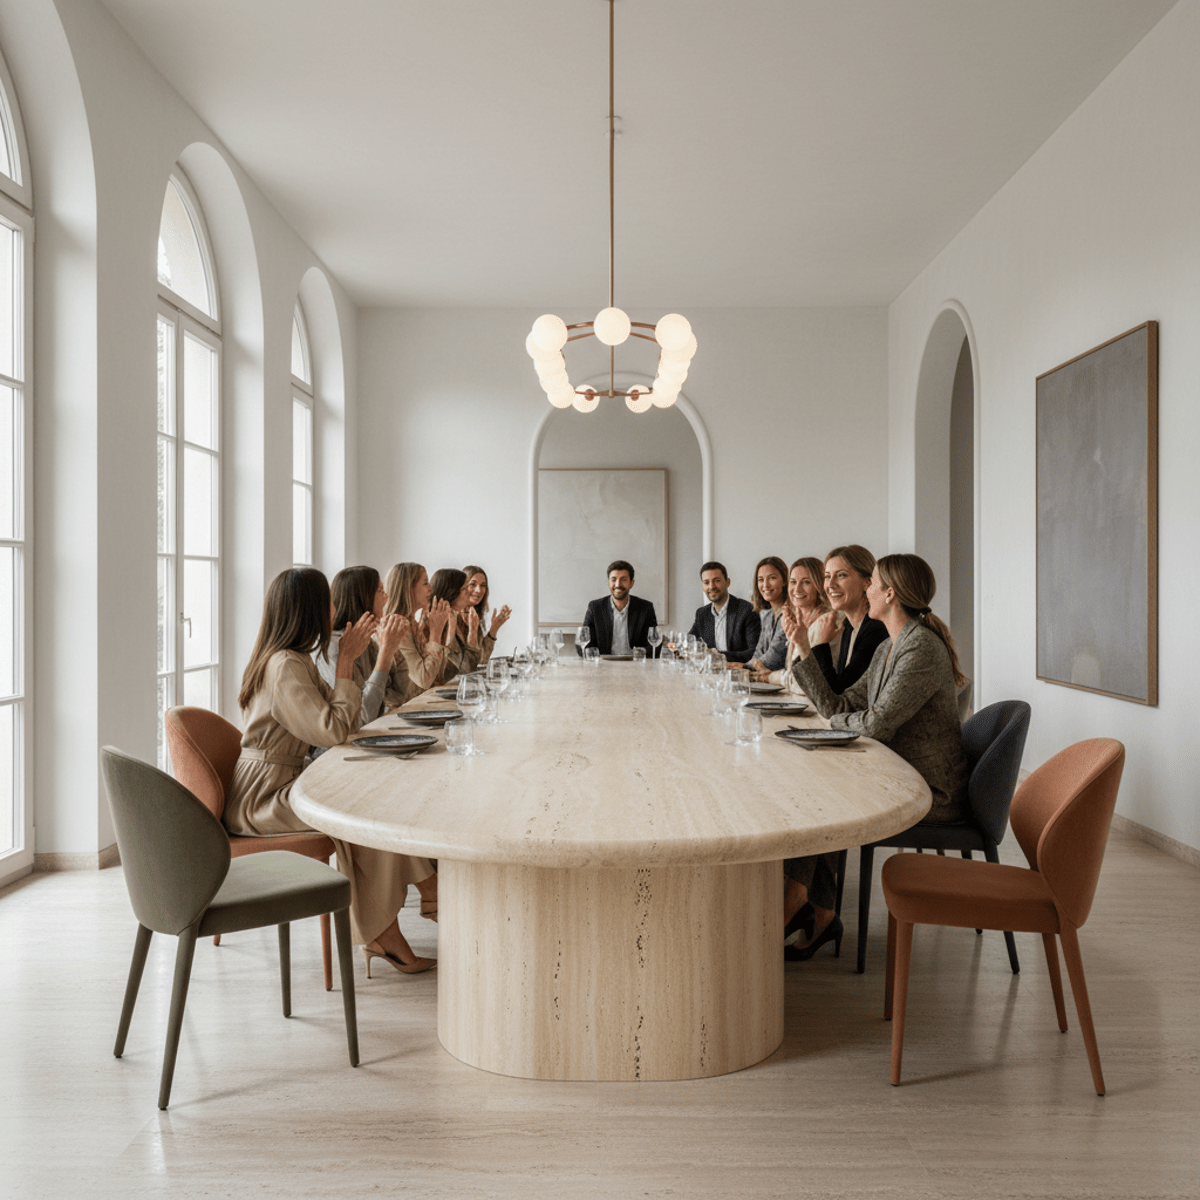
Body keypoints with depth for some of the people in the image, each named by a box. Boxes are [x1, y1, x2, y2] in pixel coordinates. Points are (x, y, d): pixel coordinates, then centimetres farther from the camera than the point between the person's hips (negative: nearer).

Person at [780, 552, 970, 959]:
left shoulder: (922, 648, -20)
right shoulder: (886, 649, 12)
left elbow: (876, 724, -24)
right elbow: (840, 706, 8)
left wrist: (835, 720, -3)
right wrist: (804, 648, 6)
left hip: (931, 794, -9)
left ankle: (796, 899, 7)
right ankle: (819, 915, -1)